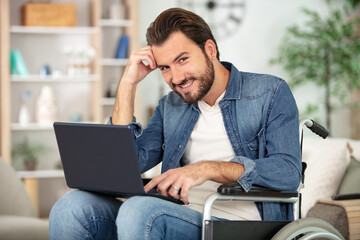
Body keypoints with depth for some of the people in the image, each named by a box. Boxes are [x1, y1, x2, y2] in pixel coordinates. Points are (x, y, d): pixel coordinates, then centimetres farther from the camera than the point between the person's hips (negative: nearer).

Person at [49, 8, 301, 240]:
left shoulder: (270, 93, 4)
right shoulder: (170, 106, 19)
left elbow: (288, 172, -10)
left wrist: (209, 169, -21)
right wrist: (127, 84, 7)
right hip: (180, 220, 5)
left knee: (140, 209, -33)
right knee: (74, 205, -21)